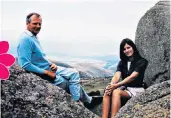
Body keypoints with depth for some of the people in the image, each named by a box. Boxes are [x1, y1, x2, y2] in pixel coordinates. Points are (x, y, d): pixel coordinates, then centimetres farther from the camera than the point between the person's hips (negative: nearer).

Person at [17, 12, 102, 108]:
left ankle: (88, 100, 11)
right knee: (71, 83, -3)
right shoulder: (26, 39, -22)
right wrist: (47, 72, -21)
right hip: (41, 74, -9)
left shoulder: (34, 37, 8)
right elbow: (25, 65, -29)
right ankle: (87, 100, 16)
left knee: (74, 73, 6)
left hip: (48, 68, 9)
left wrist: (51, 64, -2)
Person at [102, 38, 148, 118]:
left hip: (136, 90, -5)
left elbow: (132, 77, -16)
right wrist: (111, 85, -26)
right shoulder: (122, 63, 14)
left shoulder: (141, 61, -2)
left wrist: (116, 85, -27)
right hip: (124, 88, 5)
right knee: (107, 92, -27)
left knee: (116, 92, -33)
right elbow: (116, 76, -3)